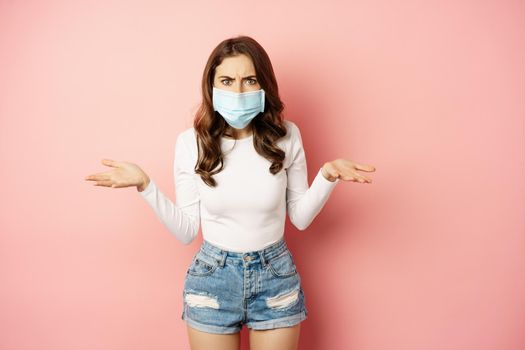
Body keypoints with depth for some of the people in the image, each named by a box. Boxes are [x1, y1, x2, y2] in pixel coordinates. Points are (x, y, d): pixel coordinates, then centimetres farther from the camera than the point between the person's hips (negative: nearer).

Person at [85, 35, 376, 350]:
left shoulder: (286, 136, -9)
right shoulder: (191, 142, -10)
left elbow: (300, 217, 0)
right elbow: (186, 232, -6)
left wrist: (328, 176, -14)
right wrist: (145, 185, -15)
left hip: (276, 276, 1)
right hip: (212, 277, 0)